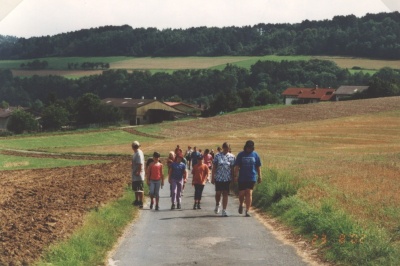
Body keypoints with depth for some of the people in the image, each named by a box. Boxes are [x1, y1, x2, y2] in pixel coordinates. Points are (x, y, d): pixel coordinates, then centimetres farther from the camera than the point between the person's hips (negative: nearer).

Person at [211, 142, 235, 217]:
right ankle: (217, 205, 34)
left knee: (225, 194, -1)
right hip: (218, 178, 0)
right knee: (218, 193, 5)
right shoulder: (217, 156, 0)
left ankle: (224, 210, 2)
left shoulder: (231, 157, 4)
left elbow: (232, 168, 6)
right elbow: (214, 167, 2)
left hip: (227, 179, 0)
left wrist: (233, 178, 4)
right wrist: (212, 177, -1)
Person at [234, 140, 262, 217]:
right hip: (242, 178, 0)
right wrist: (236, 176, -9)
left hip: (252, 178, 0)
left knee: (249, 193, -8)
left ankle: (247, 210, -5)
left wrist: (259, 177, 9)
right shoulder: (240, 155, 1)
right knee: (241, 193, 4)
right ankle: (241, 205, 34)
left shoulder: (255, 155, 5)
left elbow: (258, 167, 11)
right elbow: (237, 166, 0)